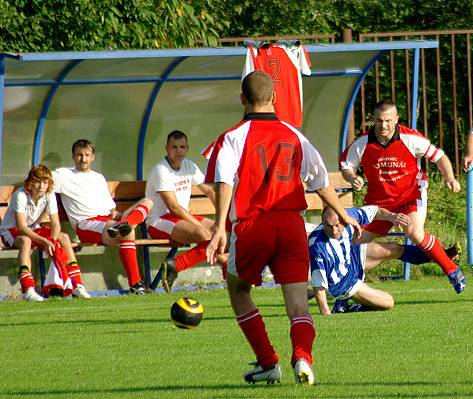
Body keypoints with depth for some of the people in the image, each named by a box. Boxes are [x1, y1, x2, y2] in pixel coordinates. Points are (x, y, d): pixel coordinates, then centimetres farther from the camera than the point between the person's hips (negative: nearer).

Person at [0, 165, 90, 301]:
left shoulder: (49, 195, -10)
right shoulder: (20, 195, -27)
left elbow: (55, 224, -11)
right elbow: (21, 227, -33)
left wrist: (52, 240, -33)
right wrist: (45, 241, -40)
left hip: (33, 230, 6)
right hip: (11, 231, -6)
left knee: (64, 237, -13)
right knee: (25, 241, -39)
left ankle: (77, 285, -12)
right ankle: (28, 290, -48)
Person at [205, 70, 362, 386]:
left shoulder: (233, 138, 1)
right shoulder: (294, 136, 13)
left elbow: (224, 183, -14)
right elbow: (322, 182, 18)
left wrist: (220, 228, -21)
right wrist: (345, 216, 32)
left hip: (251, 226, -2)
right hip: (291, 225, 2)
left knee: (238, 289, 22)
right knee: (298, 304, -1)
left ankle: (268, 363, 15)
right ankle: (302, 356, -30)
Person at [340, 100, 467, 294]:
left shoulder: (411, 139, -17)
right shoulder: (362, 144, -11)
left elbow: (439, 156, -4)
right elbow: (345, 164, 6)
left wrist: (450, 177, -19)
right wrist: (352, 178, -16)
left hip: (411, 194, -3)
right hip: (379, 201, 3)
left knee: (415, 233, -28)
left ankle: (453, 272, -11)